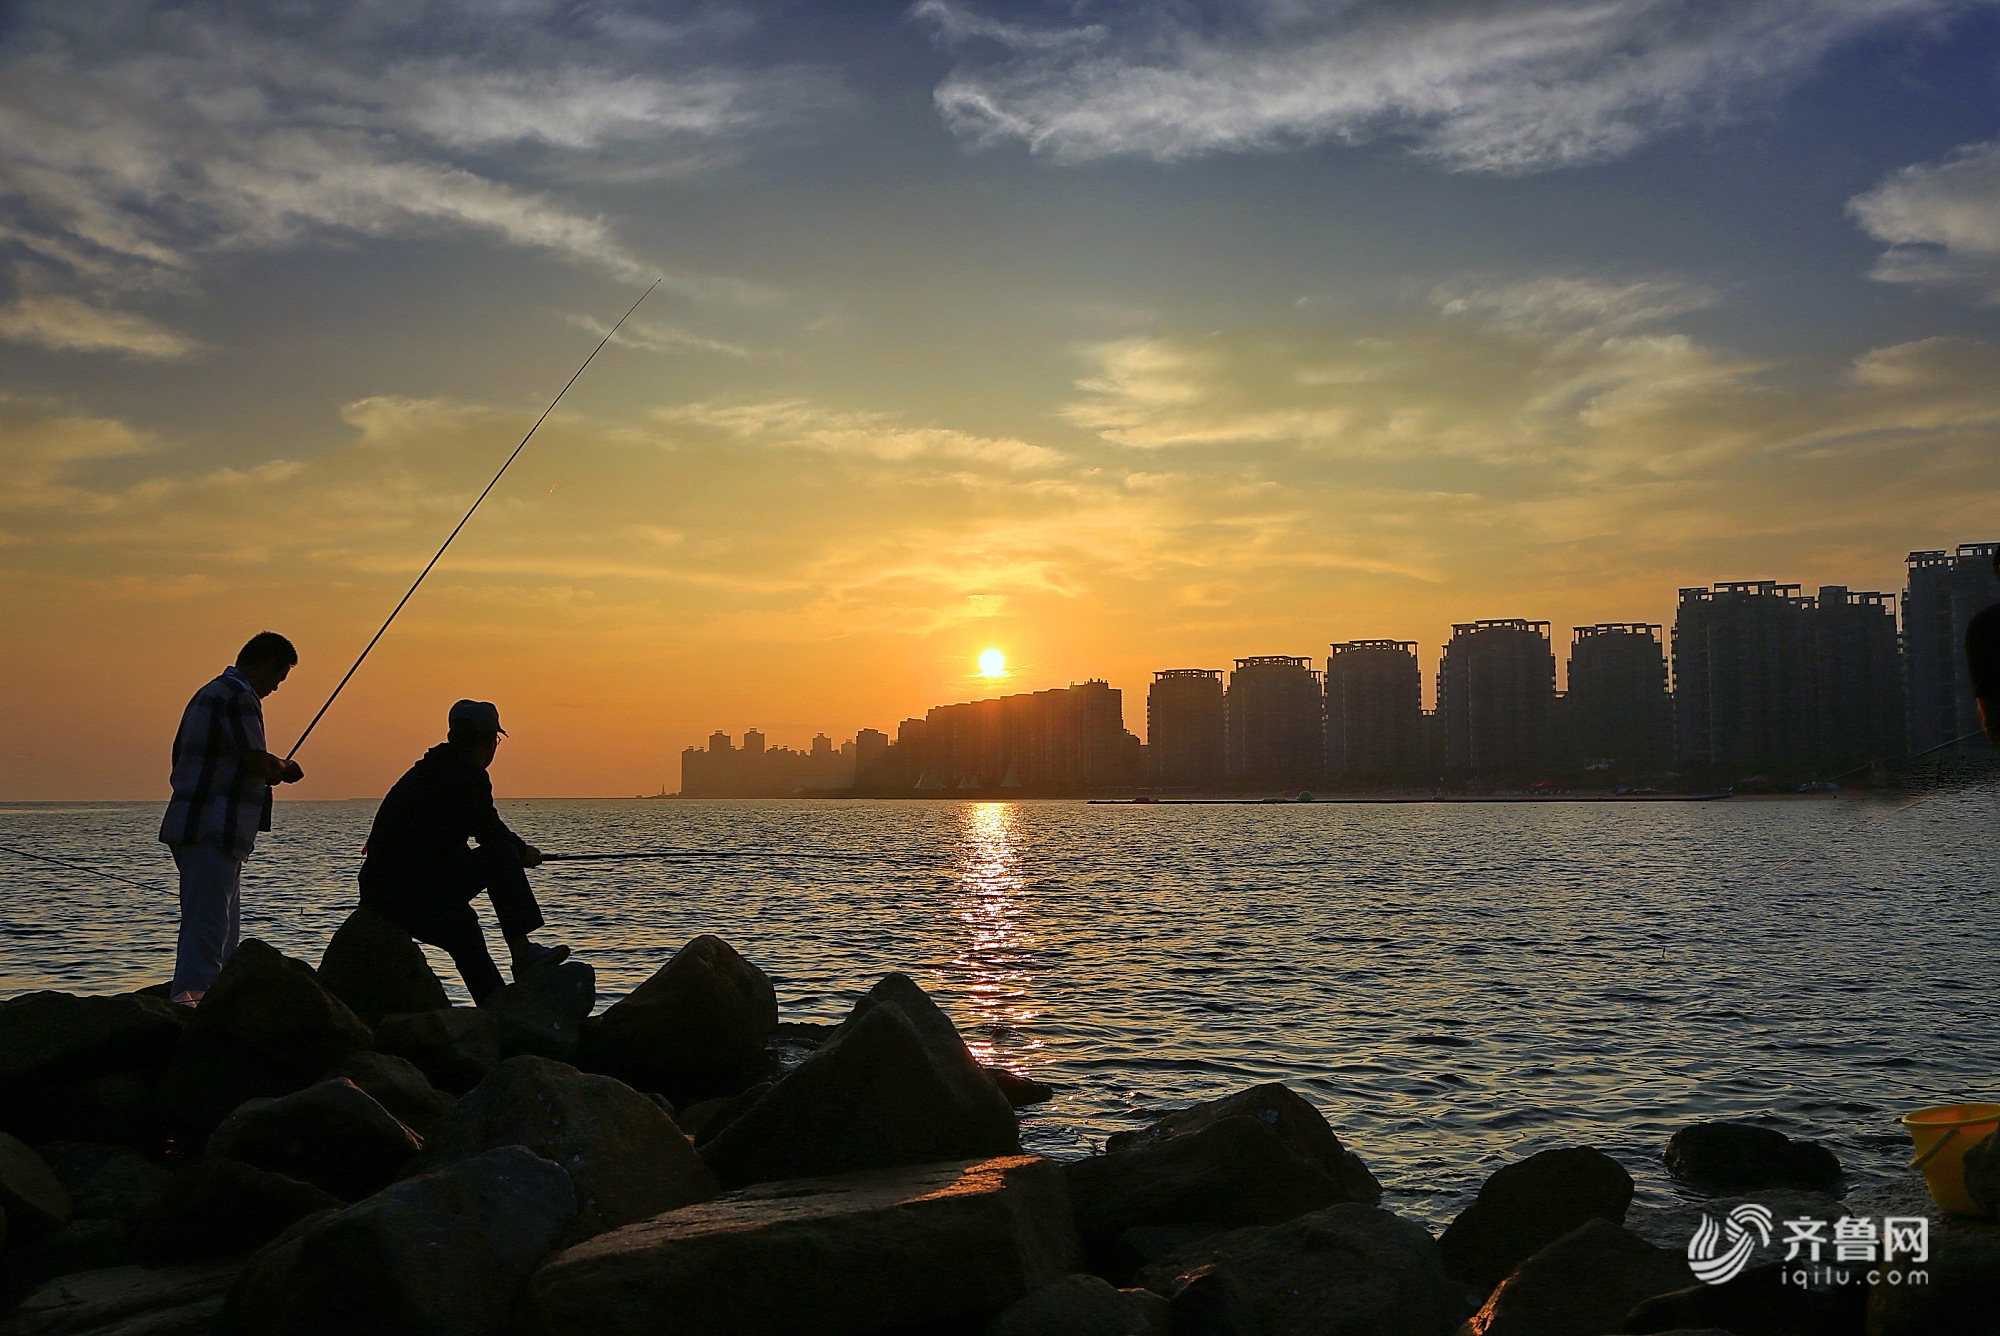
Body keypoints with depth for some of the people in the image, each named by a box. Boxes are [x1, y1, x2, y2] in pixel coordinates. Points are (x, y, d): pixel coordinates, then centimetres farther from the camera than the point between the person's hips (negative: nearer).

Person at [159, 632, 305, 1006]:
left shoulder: (210, 692, 20)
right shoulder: (239, 695, -11)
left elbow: (181, 759, 25)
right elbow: (259, 763, -19)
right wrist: (284, 769, 3)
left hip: (191, 827, 10)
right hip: (213, 830, -10)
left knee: (225, 923, 14)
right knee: (208, 924, -11)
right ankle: (187, 999, -13)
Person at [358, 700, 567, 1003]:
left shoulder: (424, 771, 19)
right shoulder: (466, 773, -9)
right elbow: (491, 833, -11)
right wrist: (523, 852, 9)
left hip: (378, 893, 10)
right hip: (413, 895, -10)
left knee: (461, 922, 28)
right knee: (501, 856, -7)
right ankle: (523, 954, -7)